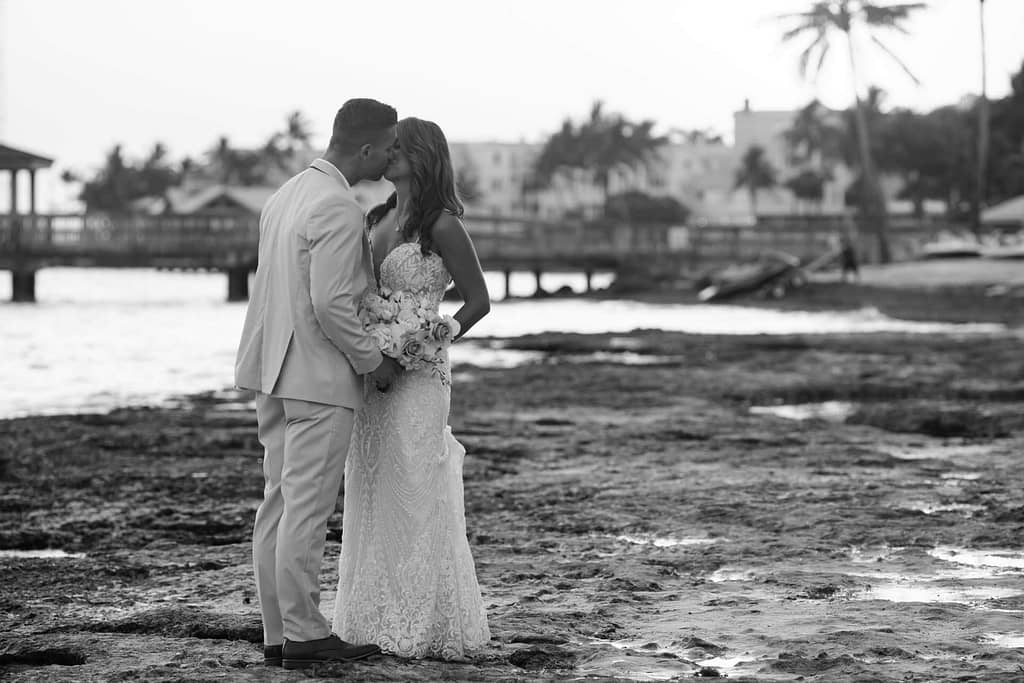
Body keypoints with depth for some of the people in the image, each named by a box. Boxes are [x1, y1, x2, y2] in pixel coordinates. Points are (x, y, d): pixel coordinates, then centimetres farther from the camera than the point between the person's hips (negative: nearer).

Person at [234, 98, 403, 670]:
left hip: (275, 373, 9)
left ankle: (279, 633, 13)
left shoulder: (286, 196, 12)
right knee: (307, 509, -5)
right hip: (320, 377, -9)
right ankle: (304, 634, -1)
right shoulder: (341, 210, -16)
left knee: (280, 505, 10)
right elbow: (330, 305, -21)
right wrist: (372, 361, -9)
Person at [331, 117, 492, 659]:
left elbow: (478, 300, -6)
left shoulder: (442, 225, -9)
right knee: (372, 498, 9)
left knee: (414, 497, -3)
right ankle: (380, 620, 15)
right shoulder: (378, 219, 11)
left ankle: (429, 629, 5)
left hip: (416, 377, -7)